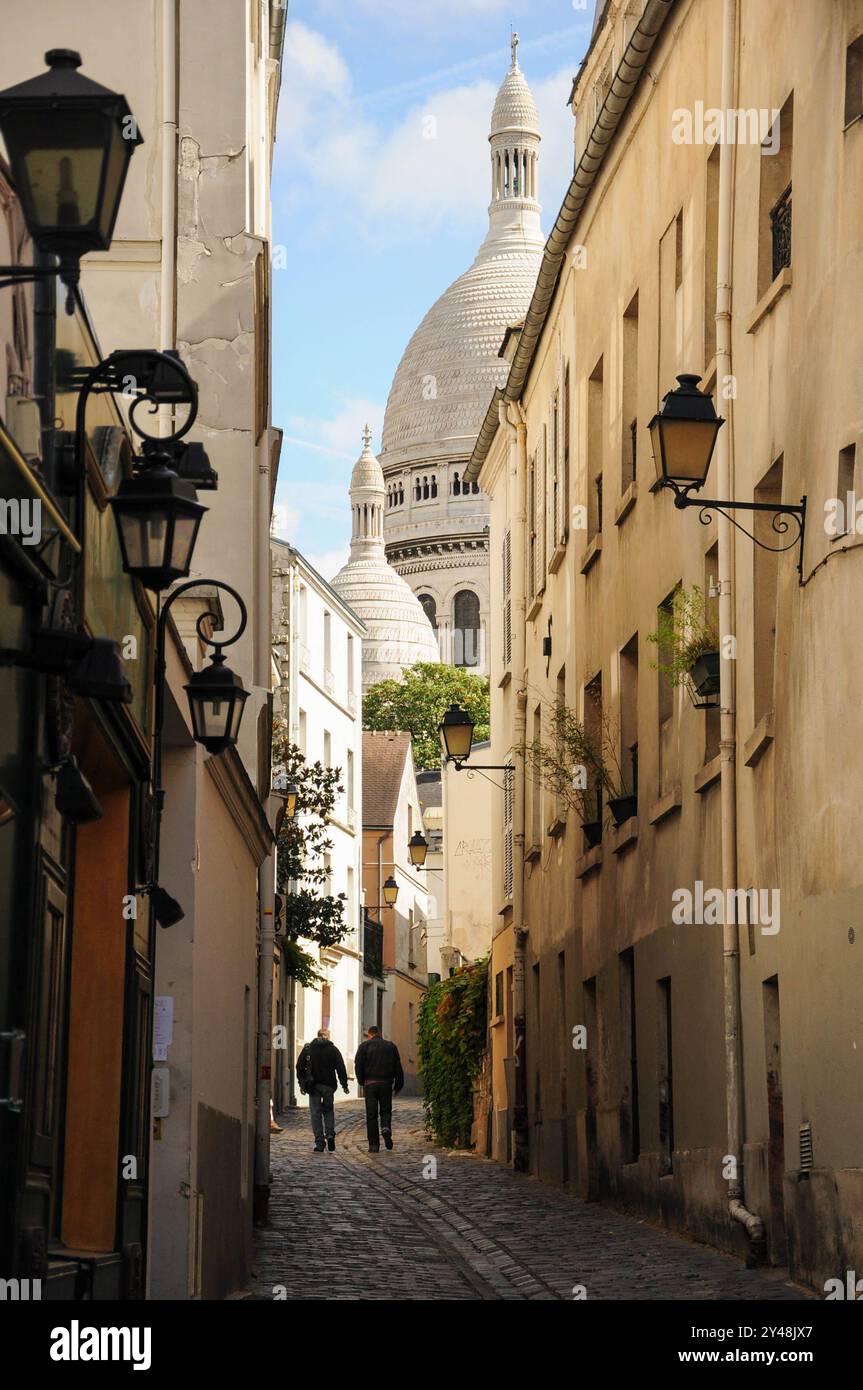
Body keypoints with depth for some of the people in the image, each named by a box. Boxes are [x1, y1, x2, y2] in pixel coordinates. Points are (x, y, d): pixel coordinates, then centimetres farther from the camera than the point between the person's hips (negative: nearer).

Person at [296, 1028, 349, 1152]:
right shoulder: (333, 1049, 2)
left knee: (316, 1113, 3)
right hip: (328, 1085, 0)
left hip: (313, 1085, 0)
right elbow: (341, 1068, -1)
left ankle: (319, 1143, -2)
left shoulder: (308, 1048, 5)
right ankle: (330, 1135, -1)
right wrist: (344, 1084, 5)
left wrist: (302, 1084, 9)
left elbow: (300, 1067, 4)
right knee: (328, 1110, 18)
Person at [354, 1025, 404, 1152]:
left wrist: (361, 1081, 10)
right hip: (386, 1084, 1)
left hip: (370, 1084, -1)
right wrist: (398, 1085, 11)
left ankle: (374, 1144, 1)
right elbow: (398, 1068, 7)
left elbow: (358, 1065, -3)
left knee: (371, 1114, 3)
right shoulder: (391, 1046, 9)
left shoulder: (364, 1046, 2)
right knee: (386, 1110, 13)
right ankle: (386, 1128, -18)